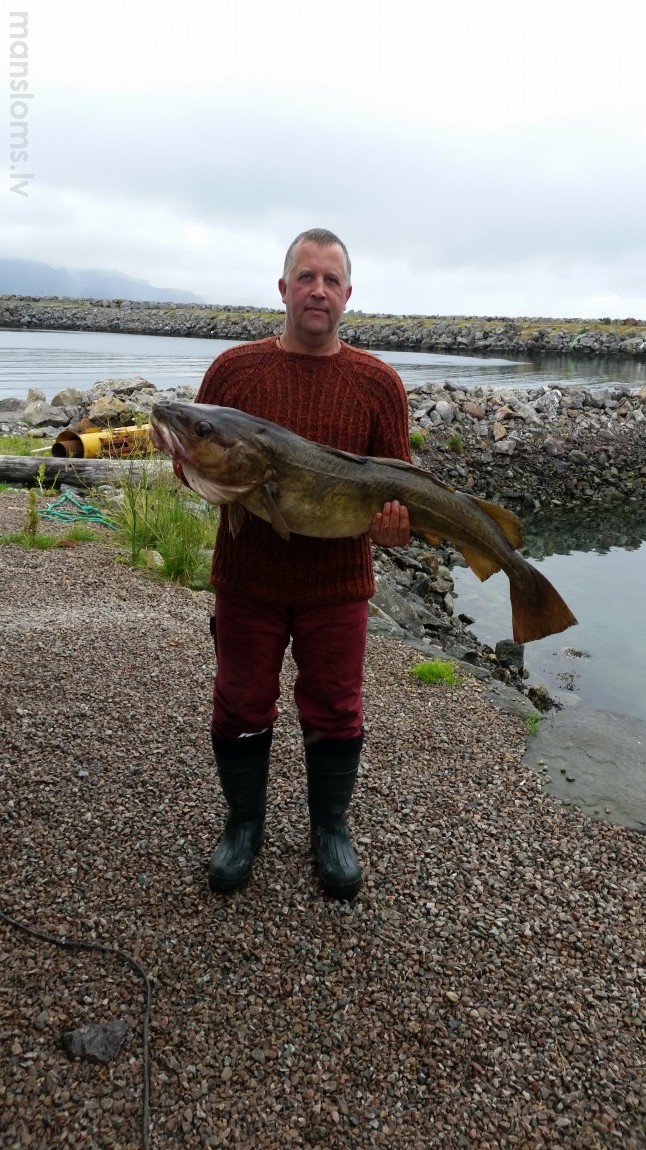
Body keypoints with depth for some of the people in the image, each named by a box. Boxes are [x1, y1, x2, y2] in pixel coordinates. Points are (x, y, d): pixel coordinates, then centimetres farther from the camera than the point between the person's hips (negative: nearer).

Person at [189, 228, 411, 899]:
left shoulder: (377, 382, 1)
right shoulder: (234, 367, 2)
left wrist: (396, 520, -18)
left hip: (336, 584, 0)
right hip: (246, 578, 1)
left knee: (334, 712, 11)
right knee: (240, 706, 12)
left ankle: (330, 828, 34)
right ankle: (244, 824, 35)